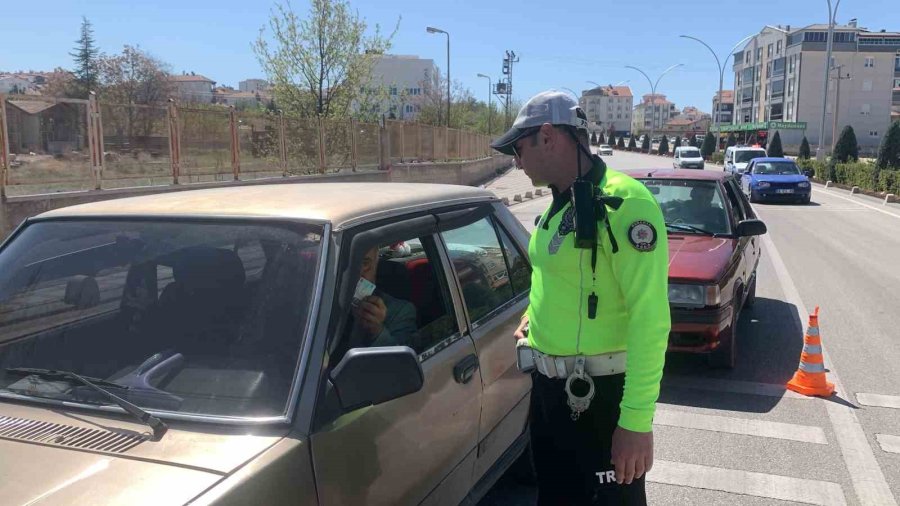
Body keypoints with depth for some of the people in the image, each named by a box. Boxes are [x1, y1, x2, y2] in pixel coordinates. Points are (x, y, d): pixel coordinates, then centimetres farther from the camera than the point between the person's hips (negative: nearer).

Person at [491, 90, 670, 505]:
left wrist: (637, 419, -25)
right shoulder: (559, 205, 8)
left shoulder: (624, 203, -19)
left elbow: (650, 318, -24)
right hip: (549, 386, 9)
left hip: (602, 394, -8)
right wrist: (531, 317, 13)